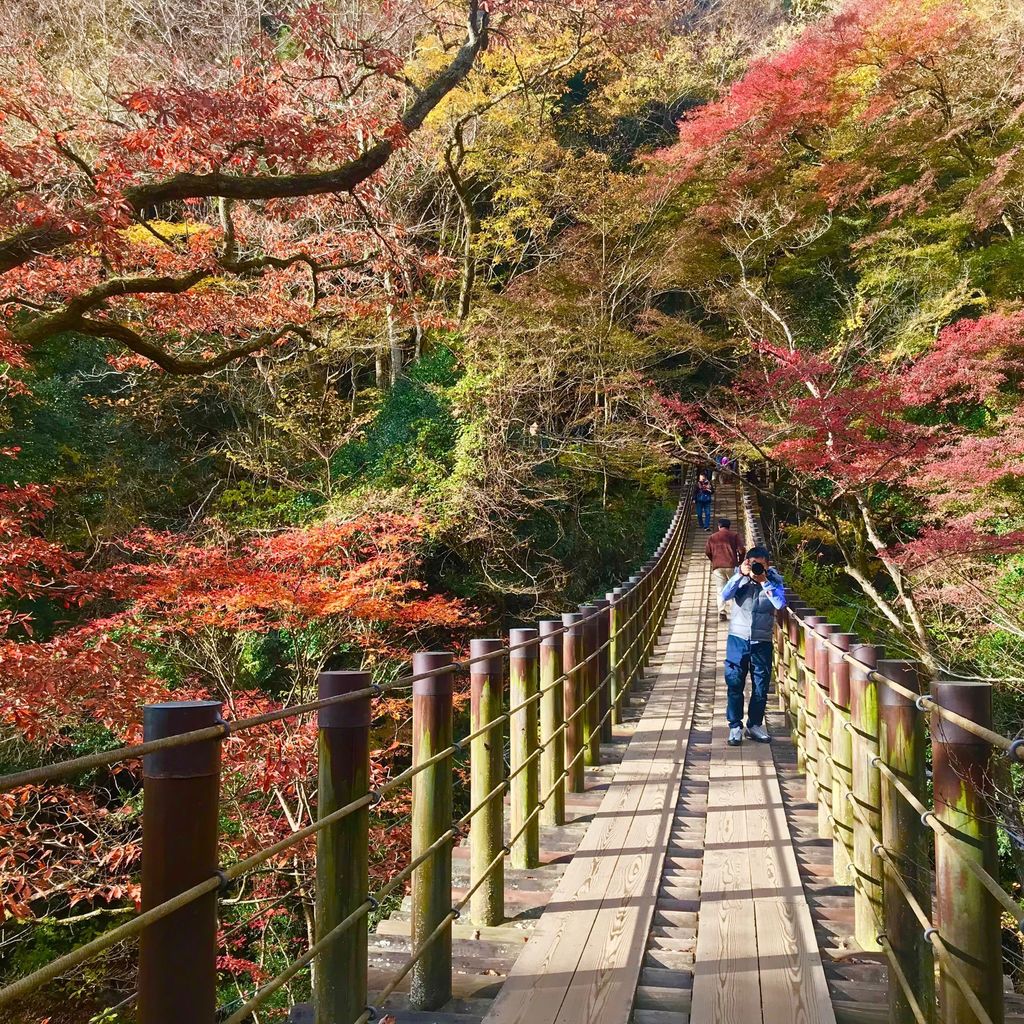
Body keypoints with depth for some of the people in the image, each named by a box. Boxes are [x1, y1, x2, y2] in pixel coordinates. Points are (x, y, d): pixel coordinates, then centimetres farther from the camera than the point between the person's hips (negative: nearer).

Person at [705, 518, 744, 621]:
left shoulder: (712, 537, 11)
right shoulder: (734, 535, 6)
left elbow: (707, 552, 5)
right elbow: (741, 550, -4)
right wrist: (740, 561, 11)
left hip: (717, 566, 1)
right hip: (731, 565, -1)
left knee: (720, 589, 2)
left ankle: (722, 611, -10)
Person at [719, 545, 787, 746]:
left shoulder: (774, 580, -3)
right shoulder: (740, 578, -3)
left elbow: (780, 604, -20)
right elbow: (725, 596, -18)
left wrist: (764, 581, -24)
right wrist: (740, 574, -25)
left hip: (762, 641, 1)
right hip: (738, 639, -1)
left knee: (761, 687, 9)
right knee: (735, 684, 1)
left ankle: (754, 725, 25)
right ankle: (735, 727, 12)